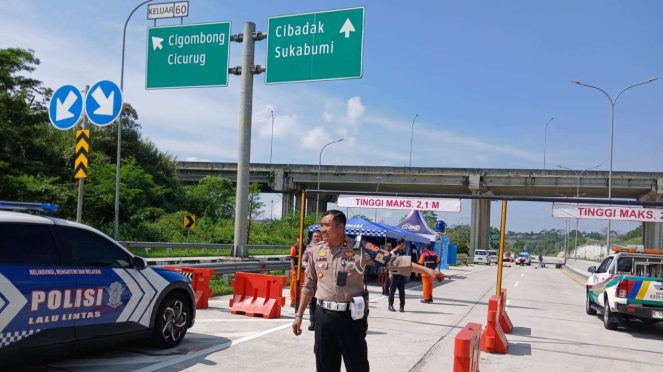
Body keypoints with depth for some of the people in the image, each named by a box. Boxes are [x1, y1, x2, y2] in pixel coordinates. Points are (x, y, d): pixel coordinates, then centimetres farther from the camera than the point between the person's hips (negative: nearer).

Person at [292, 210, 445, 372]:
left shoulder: (360, 249, -8)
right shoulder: (316, 250, 4)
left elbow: (394, 261, -8)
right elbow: (309, 285, 12)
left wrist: (428, 270, -13)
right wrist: (299, 314, 12)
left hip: (352, 316, -3)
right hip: (324, 316, 3)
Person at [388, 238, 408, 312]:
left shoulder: (404, 253, 13)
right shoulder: (393, 252, -5)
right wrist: (390, 273, -17)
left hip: (402, 274, 5)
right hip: (395, 274, -5)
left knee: (402, 291, 4)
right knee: (392, 290, 2)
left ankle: (402, 306, 8)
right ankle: (390, 305, 11)